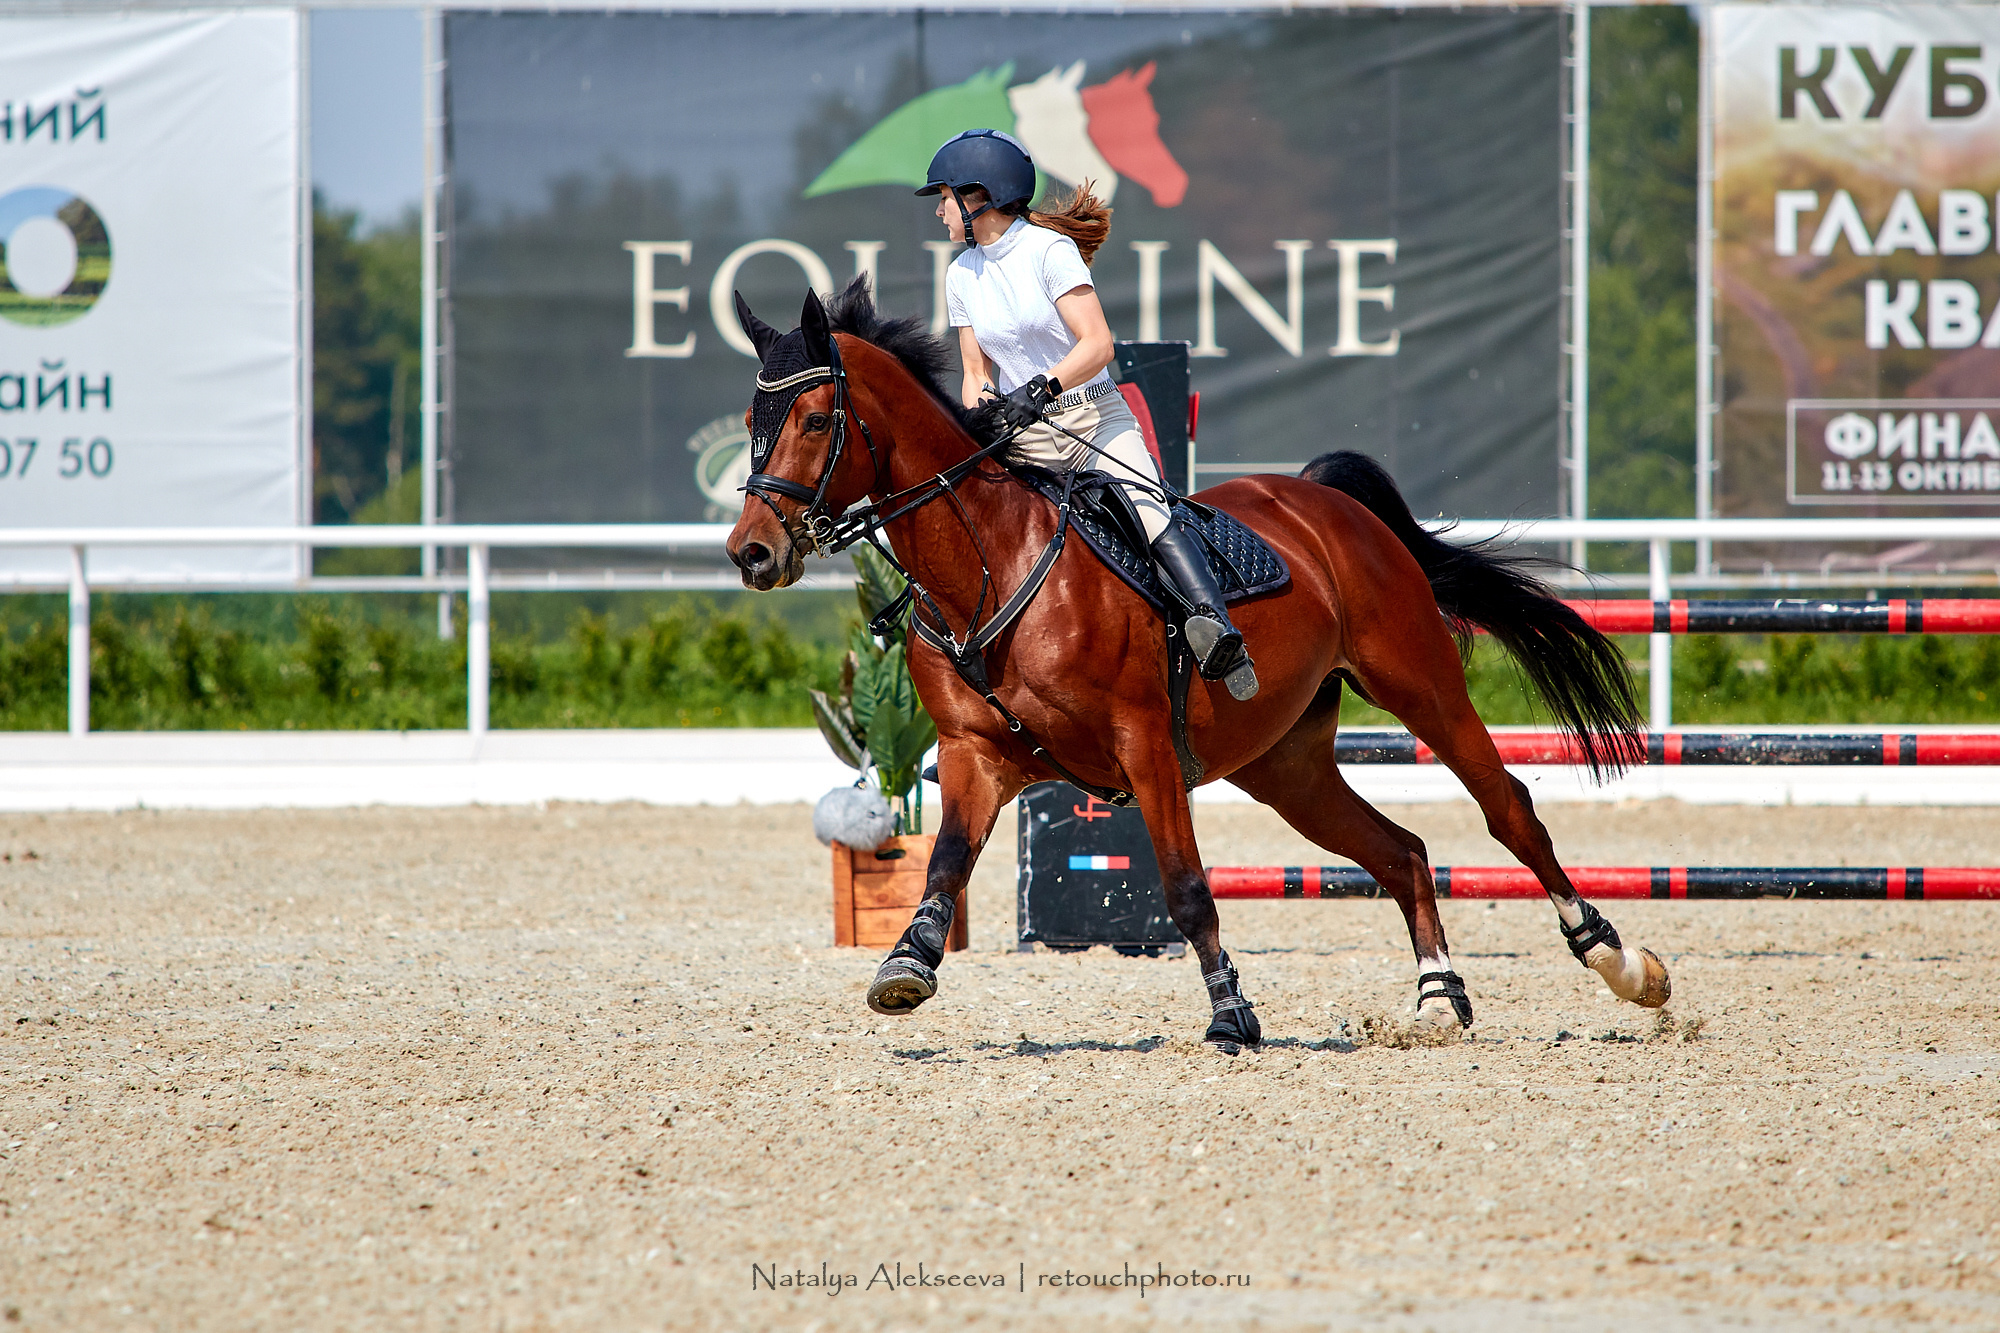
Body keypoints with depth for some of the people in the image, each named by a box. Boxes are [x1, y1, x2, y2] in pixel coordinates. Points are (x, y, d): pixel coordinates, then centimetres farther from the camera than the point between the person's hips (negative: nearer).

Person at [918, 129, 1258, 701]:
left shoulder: (1049, 250, -7)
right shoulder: (962, 276, 10)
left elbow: (1097, 345, -15)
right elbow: (978, 374, 13)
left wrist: (1043, 388, -30)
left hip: (1093, 415, -6)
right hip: (1020, 436, 6)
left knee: (1145, 510, -29)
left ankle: (1215, 624, -48)